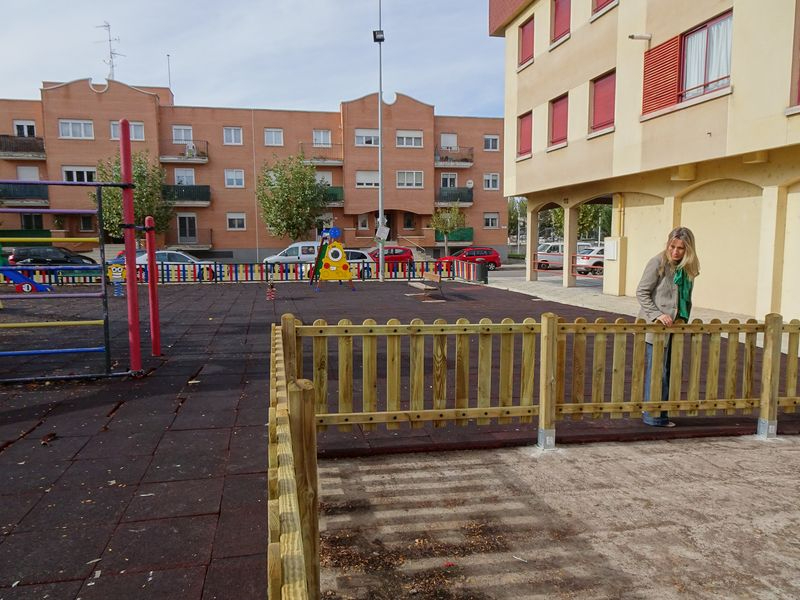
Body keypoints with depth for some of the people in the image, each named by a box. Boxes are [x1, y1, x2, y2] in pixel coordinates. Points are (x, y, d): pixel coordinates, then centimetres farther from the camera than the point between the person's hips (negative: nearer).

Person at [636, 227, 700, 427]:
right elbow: (641, 292, -10)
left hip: (673, 328, 7)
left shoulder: (688, 268, 10)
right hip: (655, 327, -7)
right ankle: (653, 415, 6)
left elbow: (686, 298, 20)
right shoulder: (658, 262, -10)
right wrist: (657, 315, -17)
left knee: (667, 371, 10)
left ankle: (660, 414, 20)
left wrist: (683, 318, 7)